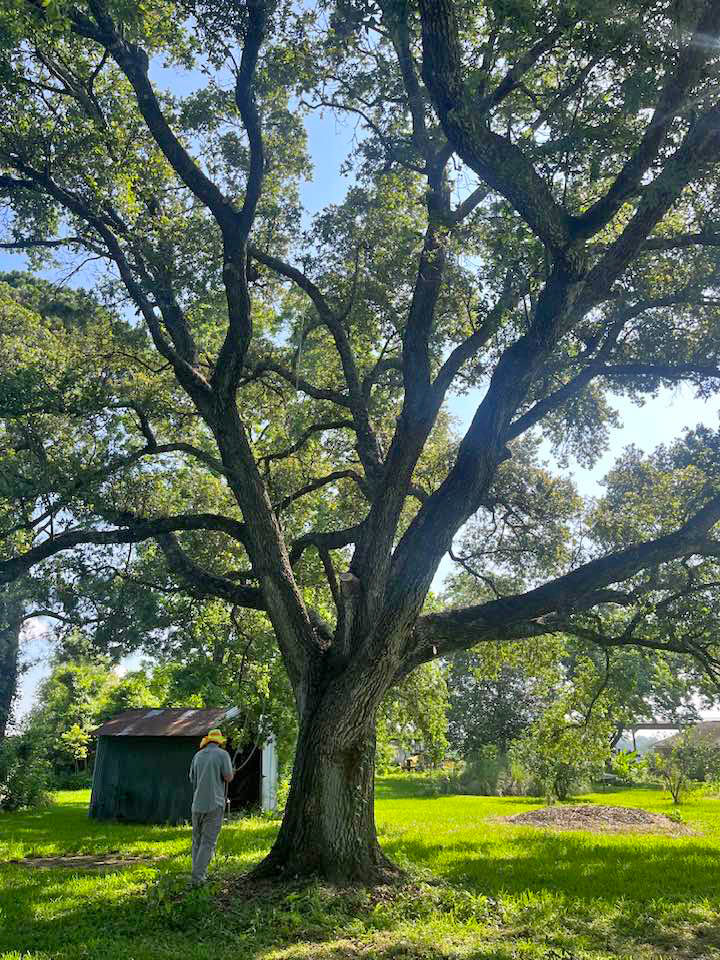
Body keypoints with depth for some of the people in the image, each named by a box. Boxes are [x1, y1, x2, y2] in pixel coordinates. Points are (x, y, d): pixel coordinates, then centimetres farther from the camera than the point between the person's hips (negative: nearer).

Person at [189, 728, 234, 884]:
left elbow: (192, 779, 16)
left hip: (197, 804, 4)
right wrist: (231, 773, 12)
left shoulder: (198, 755, 9)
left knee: (197, 840, 17)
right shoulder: (223, 754, -4)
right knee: (208, 841, 0)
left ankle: (199, 872, 20)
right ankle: (198, 875, -5)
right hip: (214, 804, -4)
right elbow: (228, 777, -10)